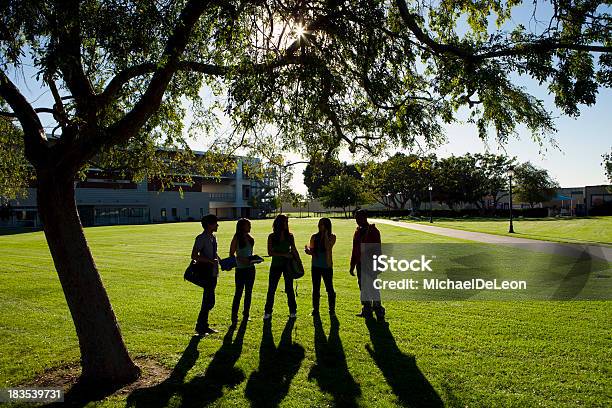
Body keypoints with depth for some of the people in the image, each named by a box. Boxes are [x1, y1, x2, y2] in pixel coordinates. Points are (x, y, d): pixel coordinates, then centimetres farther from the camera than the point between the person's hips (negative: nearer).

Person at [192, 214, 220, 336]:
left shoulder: (213, 237, 13)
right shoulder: (201, 238, -13)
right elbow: (194, 256, -18)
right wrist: (210, 261, -24)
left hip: (213, 273, 9)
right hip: (206, 273, -9)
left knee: (209, 301, 14)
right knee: (209, 301, -6)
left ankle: (204, 326, 25)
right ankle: (200, 328, 7)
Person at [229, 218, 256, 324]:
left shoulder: (249, 238, 9)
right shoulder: (237, 238, -9)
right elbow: (231, 254, -9)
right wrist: (241, 259, -21)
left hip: (250, 268, 6)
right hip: (241, 268, -6)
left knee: (248, 292, 12)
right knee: (238, 292, -4)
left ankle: (246, 314, 24)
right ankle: (234, 316, 4)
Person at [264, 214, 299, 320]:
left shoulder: (290, 236, 1)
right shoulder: (272, 237, -4)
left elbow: (294, 250, 9)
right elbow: (270, 252, -8)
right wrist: (284, 254, -16)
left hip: (287, 265, 1)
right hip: (276, 265, -1)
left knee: (289, 289, 6)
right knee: (271, 289, 3)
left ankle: (293, 311, 19)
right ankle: (268, 312, 16)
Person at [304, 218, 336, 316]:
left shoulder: (332, 237, -2)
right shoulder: (314, 237, 6)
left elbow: (328, 247, -18)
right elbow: (312, 251, 7)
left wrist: (325, 235, -15)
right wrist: (308, 250, -14)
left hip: (327, 266, -3)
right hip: (316, 266, 3)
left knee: (329, 288, 0)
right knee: (315, 289, 8)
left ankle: (332, 310, 13)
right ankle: (315, 310, 18)